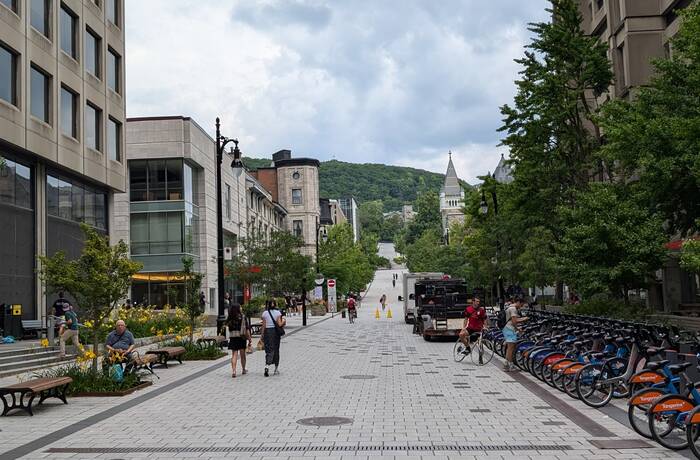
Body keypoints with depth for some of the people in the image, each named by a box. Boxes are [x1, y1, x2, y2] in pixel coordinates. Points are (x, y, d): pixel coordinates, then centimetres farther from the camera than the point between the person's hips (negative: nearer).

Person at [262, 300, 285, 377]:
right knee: (276, 350, 12)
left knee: (268, 350, 1)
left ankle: (267, 366, -21)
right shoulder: (278, 312, -2)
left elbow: (264, 326, -1)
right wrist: (284, 321, 12)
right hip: (275, 331, 0)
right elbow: (280, 324, -8)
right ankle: (276, 369, 18)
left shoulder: (265, 313, 0)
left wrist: (262, 335, 5)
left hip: (267, 332, 0)